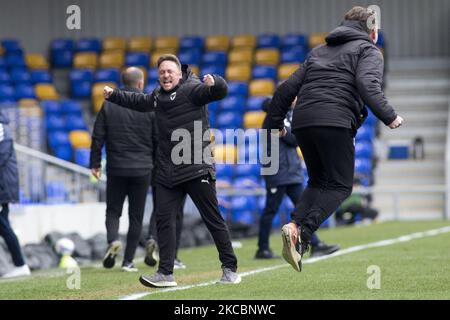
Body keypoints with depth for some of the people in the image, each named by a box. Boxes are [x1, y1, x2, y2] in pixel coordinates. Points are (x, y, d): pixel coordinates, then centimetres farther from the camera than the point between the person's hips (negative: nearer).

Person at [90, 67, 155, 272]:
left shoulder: (109, 104, 1)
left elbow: (98, 137, 0)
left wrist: (95, 163, 7)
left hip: (116, 168, 1)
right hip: (142, 169, -1)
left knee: (113, 210, 11)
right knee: (136, 216, 7)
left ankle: (113, 240, -18)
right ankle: (128, 261, 5)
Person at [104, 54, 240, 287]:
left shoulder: (191, 89, -8)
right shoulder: (158, 95, 17)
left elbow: (221, 92, -24)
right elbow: (140, 102, 39)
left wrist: (214, 84, -45)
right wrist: (114, 95, 37)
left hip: (197, 169, -7)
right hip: (167, 172, 7)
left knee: (213, 219, -1)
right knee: (163, 219, -1)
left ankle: (230, 269, 8)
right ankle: (165, 273, 2)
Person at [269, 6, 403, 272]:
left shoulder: (319, 51, 29)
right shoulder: (369, 51, 10)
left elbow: (288, 87, 24)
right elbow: (368, 86, -11)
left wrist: (277, 122, 31)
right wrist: (389, 117, -12)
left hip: (302, 121, 6)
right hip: (335, 122, -6)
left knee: (318, 181, 19)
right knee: (340, 186, -1)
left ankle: (295, 225, -5)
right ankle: (304, 232, -22)